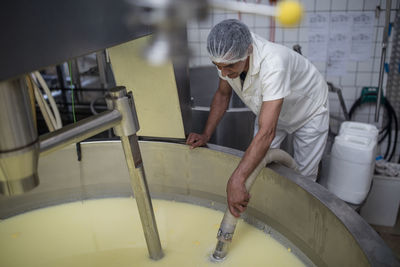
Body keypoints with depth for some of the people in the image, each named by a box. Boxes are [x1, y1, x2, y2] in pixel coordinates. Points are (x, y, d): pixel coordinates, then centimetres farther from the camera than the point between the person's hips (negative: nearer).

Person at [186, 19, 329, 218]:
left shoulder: (273, 64, -47)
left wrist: (236, 180, -56)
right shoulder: (228, 57, -25)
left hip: (308, 112, -5)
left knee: (303, 177, 2)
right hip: (271, 110, 5)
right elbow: (223, 94, -4)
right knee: (255, 164, 0)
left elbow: (266, 133, -52)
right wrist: (206, 135, -12)